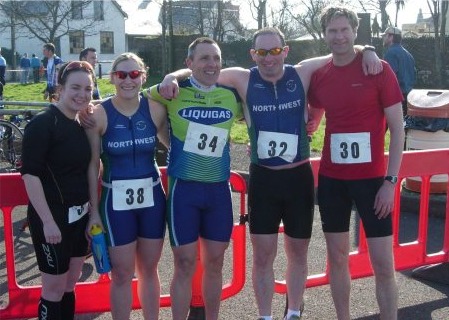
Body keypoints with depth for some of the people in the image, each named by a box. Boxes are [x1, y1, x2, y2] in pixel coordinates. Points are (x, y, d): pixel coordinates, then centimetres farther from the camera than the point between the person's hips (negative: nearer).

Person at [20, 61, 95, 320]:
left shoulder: (81, 125, 10)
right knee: (54, 289, 2)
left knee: (70, 286, 16)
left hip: (79, 216, 7)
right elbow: (30, 174, -18)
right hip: (53, 218, -7)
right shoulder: (42, 124, -14)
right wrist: (48, 220, -21)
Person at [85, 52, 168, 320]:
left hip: (152, 198, 2)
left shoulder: (155, 109, -3)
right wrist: (94, 210, -4)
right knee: (122, 274, 6)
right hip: (116, 201, -2)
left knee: (149, 269, 16)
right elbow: (92, 165, -4)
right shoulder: (100, 114, -8)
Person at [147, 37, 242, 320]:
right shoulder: (174, 93, -5)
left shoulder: (232, 95, 4)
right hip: (184, 188, -3)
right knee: (185, 265, 3)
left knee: (215, 263, 12)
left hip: (219, 189, 3)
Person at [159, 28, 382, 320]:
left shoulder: (303, 74, -4)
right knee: (263, 256, 6)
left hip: (299, 177, 1)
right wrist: (173, 76, -16)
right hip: (262, 178, -1)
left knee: (298, 253, 15)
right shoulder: (244, 79, -5)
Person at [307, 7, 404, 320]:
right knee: (337, 258, 12)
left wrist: (390, 181, -12)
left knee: (383, 264, -1)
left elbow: (397, 128, -7)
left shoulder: (379, 69, -7)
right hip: (331, 179, 4)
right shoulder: (318, 76, 5)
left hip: (371, 179, -3)